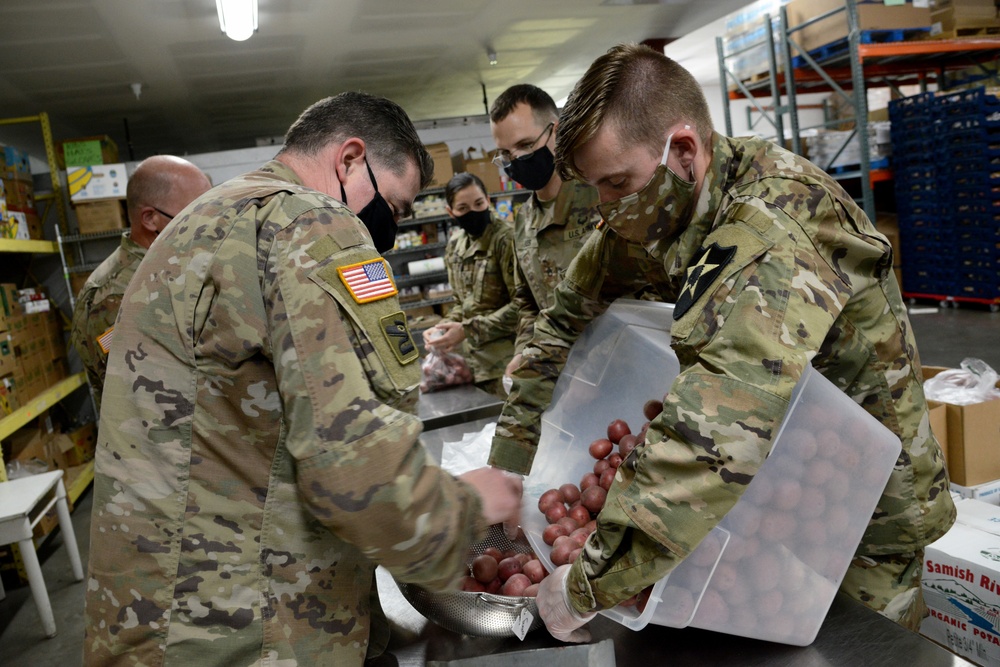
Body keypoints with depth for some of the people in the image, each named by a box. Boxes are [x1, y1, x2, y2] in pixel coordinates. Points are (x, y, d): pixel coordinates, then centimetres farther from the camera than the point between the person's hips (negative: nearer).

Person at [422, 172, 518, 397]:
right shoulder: (456, 245, 8)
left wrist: (467, 330, -16)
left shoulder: (505, 239, -13)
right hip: (478, 357, 6)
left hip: (507, 359, -6)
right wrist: (442, 328, -3)